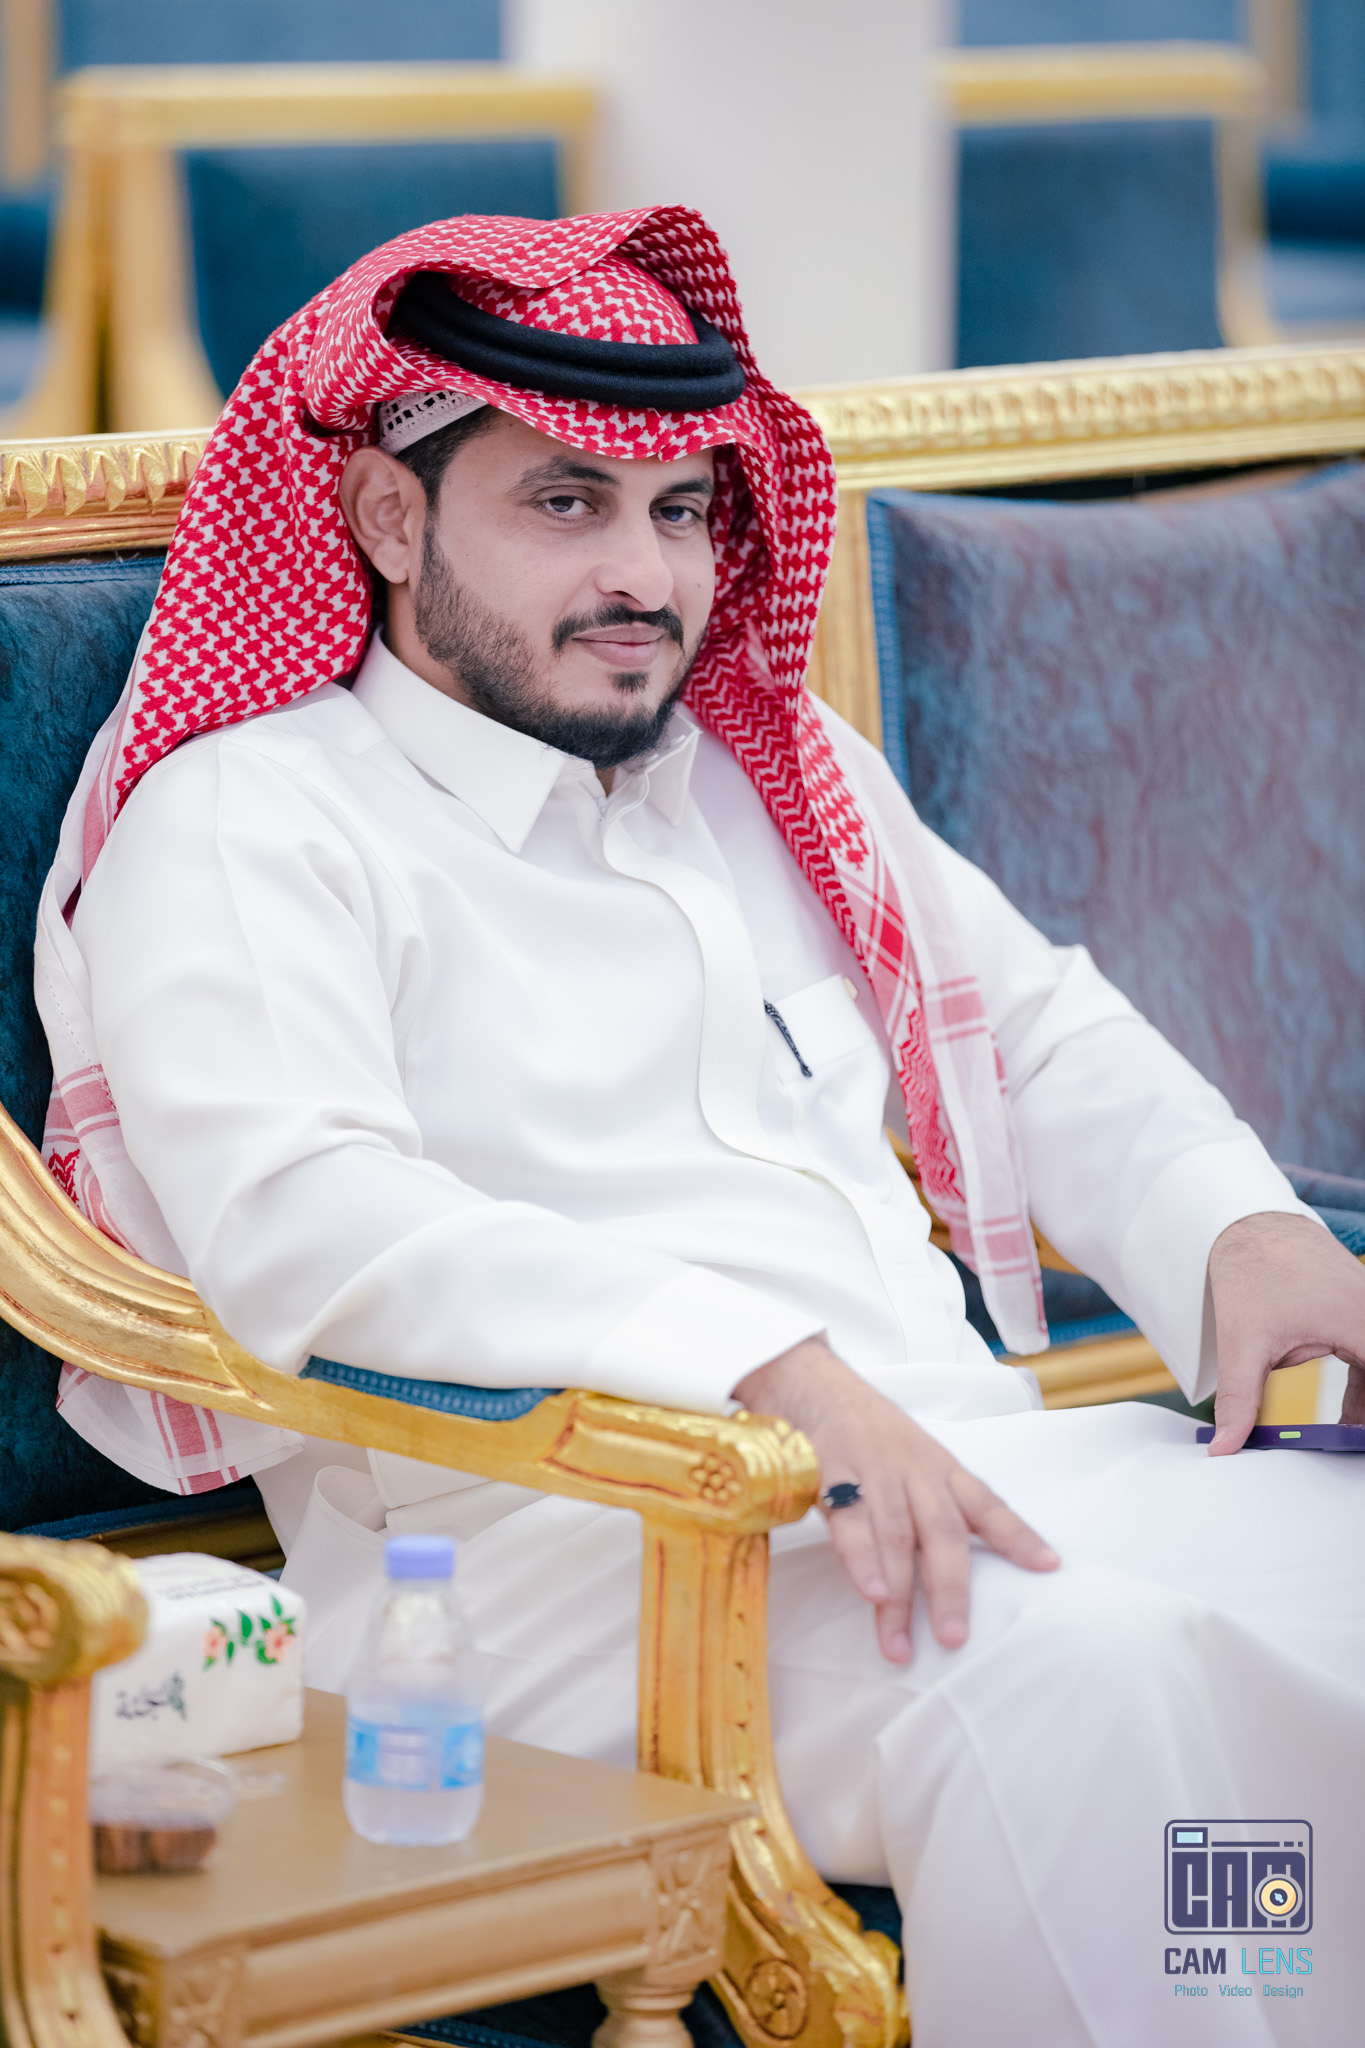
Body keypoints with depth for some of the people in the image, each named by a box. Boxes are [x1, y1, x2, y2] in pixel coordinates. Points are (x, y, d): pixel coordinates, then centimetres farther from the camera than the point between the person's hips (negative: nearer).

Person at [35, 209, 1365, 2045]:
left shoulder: (780, 772, 27)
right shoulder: (243, 823, 3)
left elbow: (1039, 1033, 33)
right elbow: (301, 1220, -14)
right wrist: (771, 1371, -26)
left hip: (959, 1458, 7)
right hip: (540, 1529, -7)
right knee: (1080, 1656, -35)